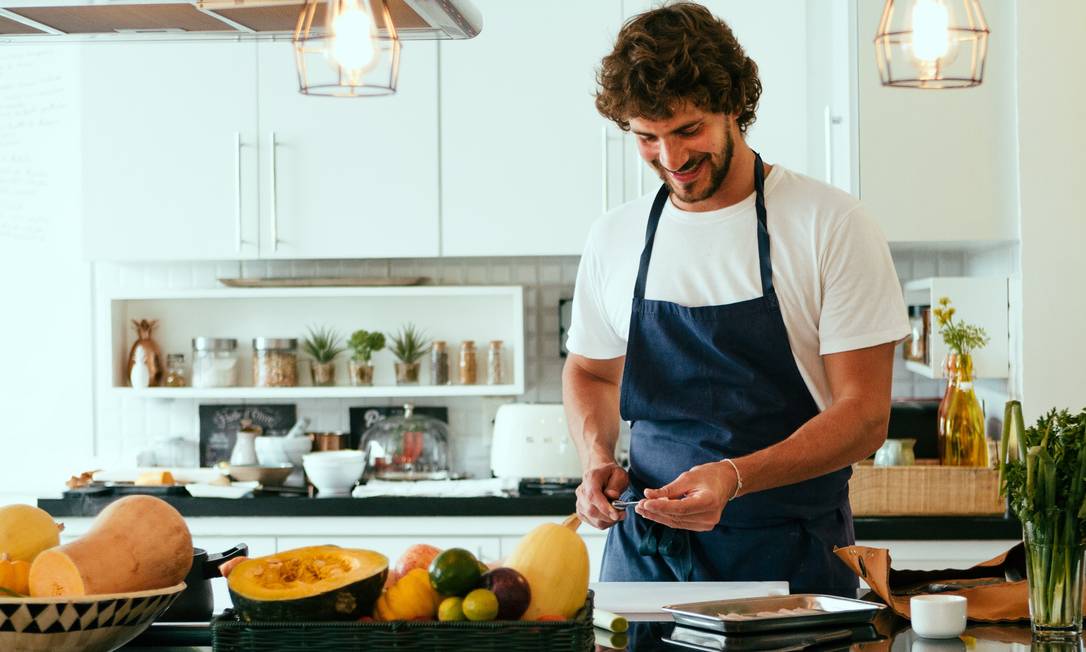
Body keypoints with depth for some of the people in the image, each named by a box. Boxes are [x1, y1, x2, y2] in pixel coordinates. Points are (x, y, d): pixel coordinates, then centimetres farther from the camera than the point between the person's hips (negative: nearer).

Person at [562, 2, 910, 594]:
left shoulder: (832, 227, -8)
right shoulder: (613, 237, 6)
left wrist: (735, 477, -25)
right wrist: (597, 459, 0)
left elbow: (865, 415, -10)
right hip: (645, 554, 3)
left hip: (791, 560, -3)